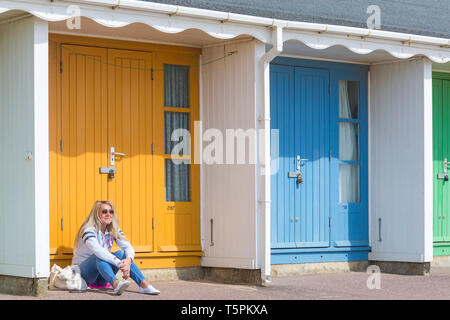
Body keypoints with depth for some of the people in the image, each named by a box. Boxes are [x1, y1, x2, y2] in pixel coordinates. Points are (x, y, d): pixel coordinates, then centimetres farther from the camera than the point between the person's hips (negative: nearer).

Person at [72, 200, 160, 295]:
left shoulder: (113, 230, 2)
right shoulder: (89, 229, -19)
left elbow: (128, 246, -9)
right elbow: (97, 250, -36)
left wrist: (128, 260, -32)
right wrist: (120, 263, -42)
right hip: (83, 272, -5)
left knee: (121, 253, -18)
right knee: (99, 256, -34)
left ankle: (144, 285, -33)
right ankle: (116, 284, -58)